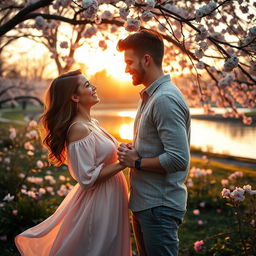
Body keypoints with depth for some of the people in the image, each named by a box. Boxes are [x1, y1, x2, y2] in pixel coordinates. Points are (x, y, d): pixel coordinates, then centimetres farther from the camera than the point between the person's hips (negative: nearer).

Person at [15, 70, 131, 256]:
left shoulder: (91, 122, 6)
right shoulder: (79, 129, -22)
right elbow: (88, 178, -24)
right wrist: (123, 163, -21)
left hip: (108, 198, 10)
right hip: (98, 201, -9)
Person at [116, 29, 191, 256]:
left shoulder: (165, 99, -20)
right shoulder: (149, 96, 13)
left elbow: (178, 160, -27)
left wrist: (136, 162, -15)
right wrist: (132, 150, 2)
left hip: (159, 207, -10)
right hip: (144, 202, 10)